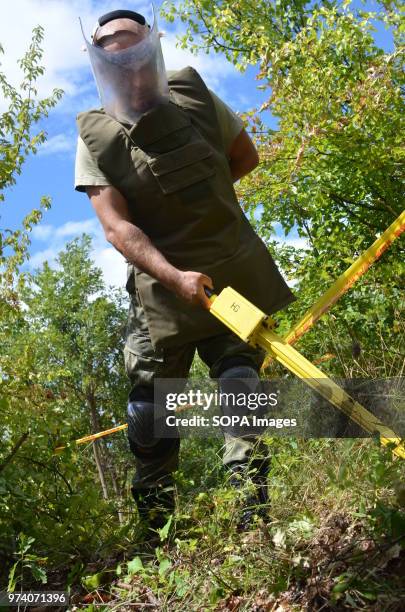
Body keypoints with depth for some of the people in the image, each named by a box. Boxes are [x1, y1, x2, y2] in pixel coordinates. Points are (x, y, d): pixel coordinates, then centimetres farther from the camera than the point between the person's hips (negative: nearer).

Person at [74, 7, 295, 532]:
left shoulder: (195, 97, -3)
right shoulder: (95, 138, -9)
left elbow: (246, 157, 13)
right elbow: (118, 227, -20)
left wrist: (199, 192, 4)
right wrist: (176, 276, -32)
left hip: (233, 273, 1)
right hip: (161, 284, -1)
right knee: (150, 406, 1)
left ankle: (250, 519, 11)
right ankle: (156, 524, 10)